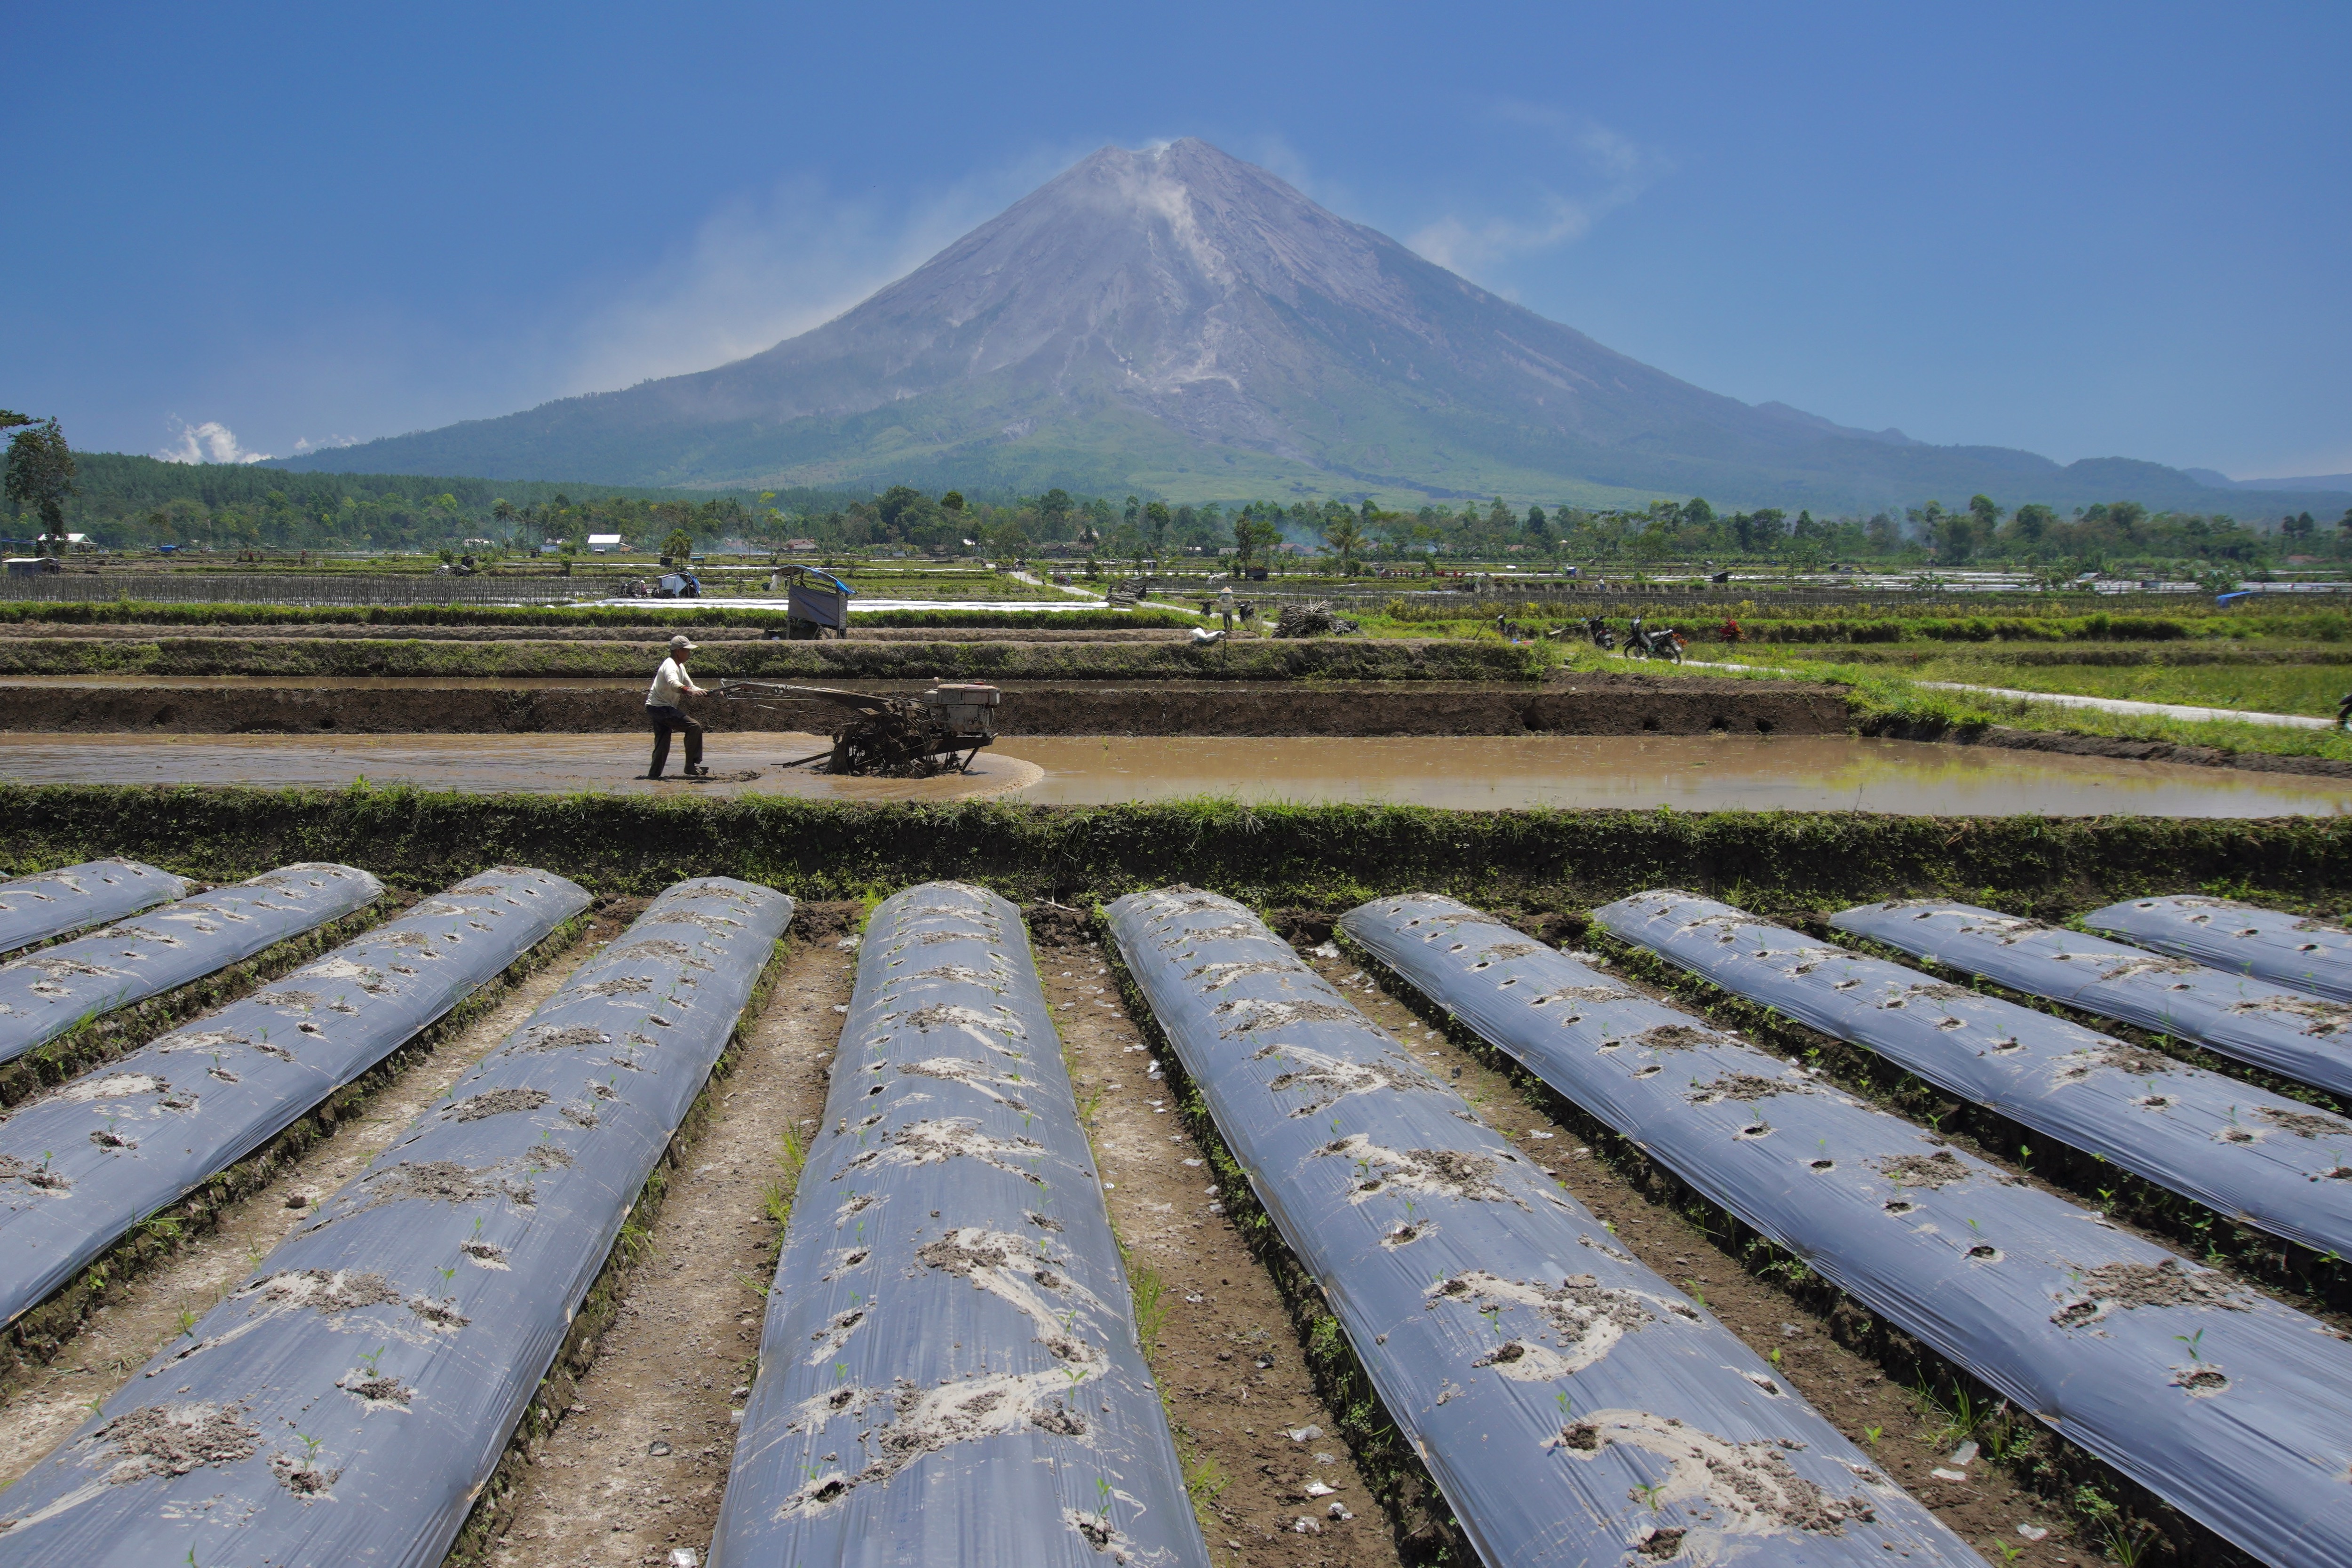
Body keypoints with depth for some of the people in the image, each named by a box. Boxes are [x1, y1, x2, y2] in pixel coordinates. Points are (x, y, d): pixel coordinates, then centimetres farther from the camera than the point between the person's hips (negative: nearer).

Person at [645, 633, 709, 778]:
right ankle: (691, 766, -14)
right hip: (660, 707, -11)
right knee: (694, 727, -16)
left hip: (658, 708, 11)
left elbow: (690, 686, 17)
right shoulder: (670, 666, -18)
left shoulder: (680, 667, 15)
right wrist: (690, 692, -56)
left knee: (663, 744, 12)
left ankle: (653, 775, 16)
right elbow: (673, 683, -39)